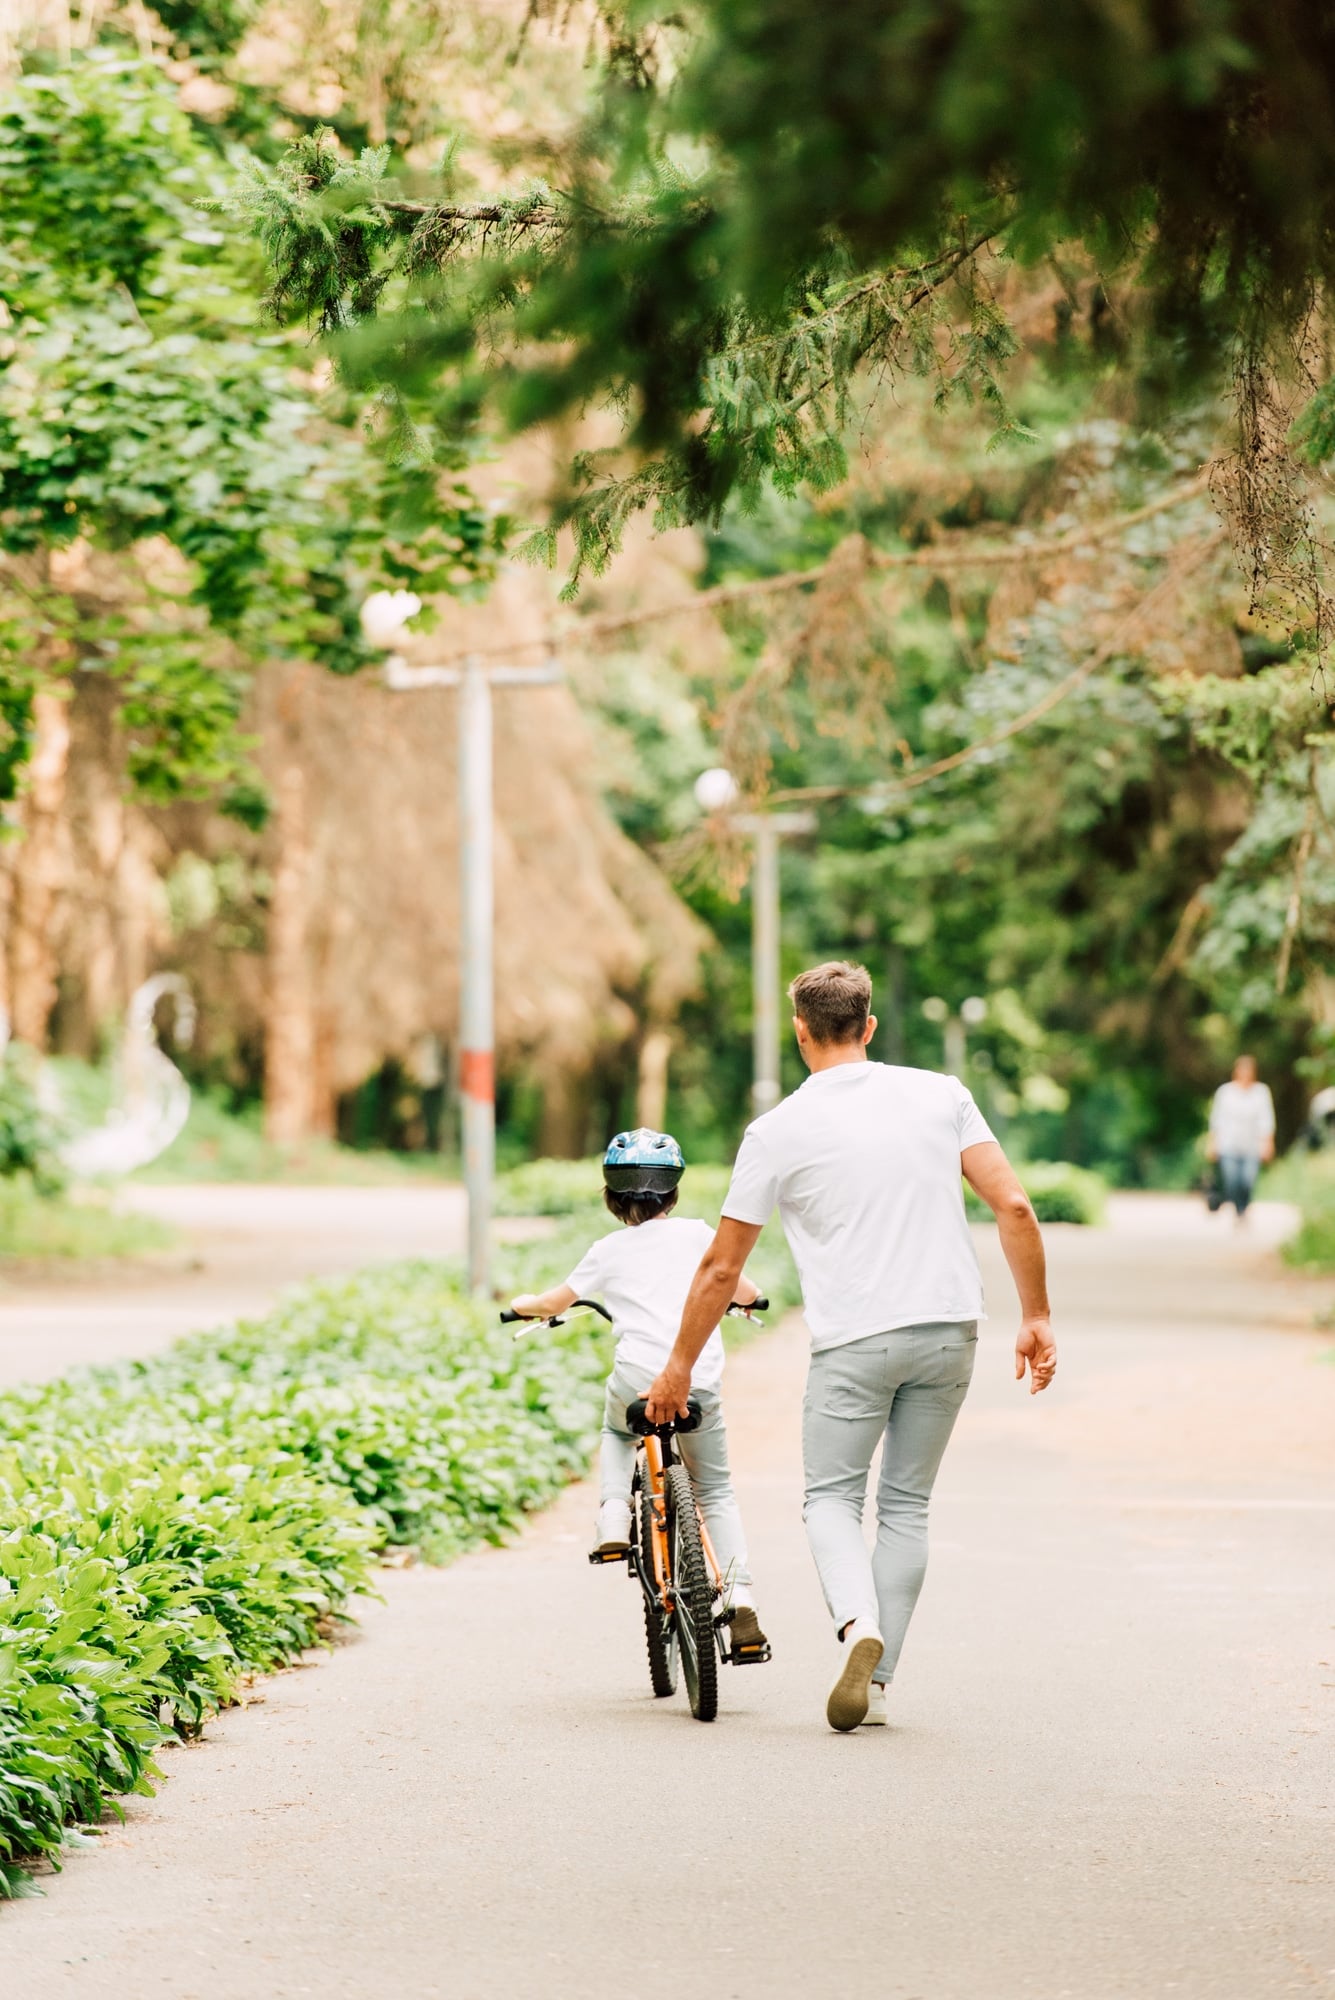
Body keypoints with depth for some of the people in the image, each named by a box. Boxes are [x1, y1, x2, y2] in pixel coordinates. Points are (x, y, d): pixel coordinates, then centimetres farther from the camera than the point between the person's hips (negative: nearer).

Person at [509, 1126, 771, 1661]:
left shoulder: (608, 1251, 9)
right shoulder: (697, 1235, 11)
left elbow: (554, 1302, 17)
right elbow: (745, 1292, 19)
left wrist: (522, 1304, 39)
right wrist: (739, 1297, 43)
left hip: (638, 1381, -1)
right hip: (700, 1385, 1)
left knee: (616, 1429, 36)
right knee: (715, 1492, 16)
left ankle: (614, 1517, 10)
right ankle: (742, 1605, 1)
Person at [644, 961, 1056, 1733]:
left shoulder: (779, 1130, -1)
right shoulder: (941, 1095, 5)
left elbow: (721, 1269, 4)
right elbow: (1014, 1207, -2)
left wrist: (680, 1365, 14)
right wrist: (1037, 1315, 5)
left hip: (854, 1339, -3)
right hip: (949, 1329, 3)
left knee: (833, 1497, 9)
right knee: (907, 1504, 13)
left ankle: (859, 1624, -19)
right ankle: (877, 1682, 12)